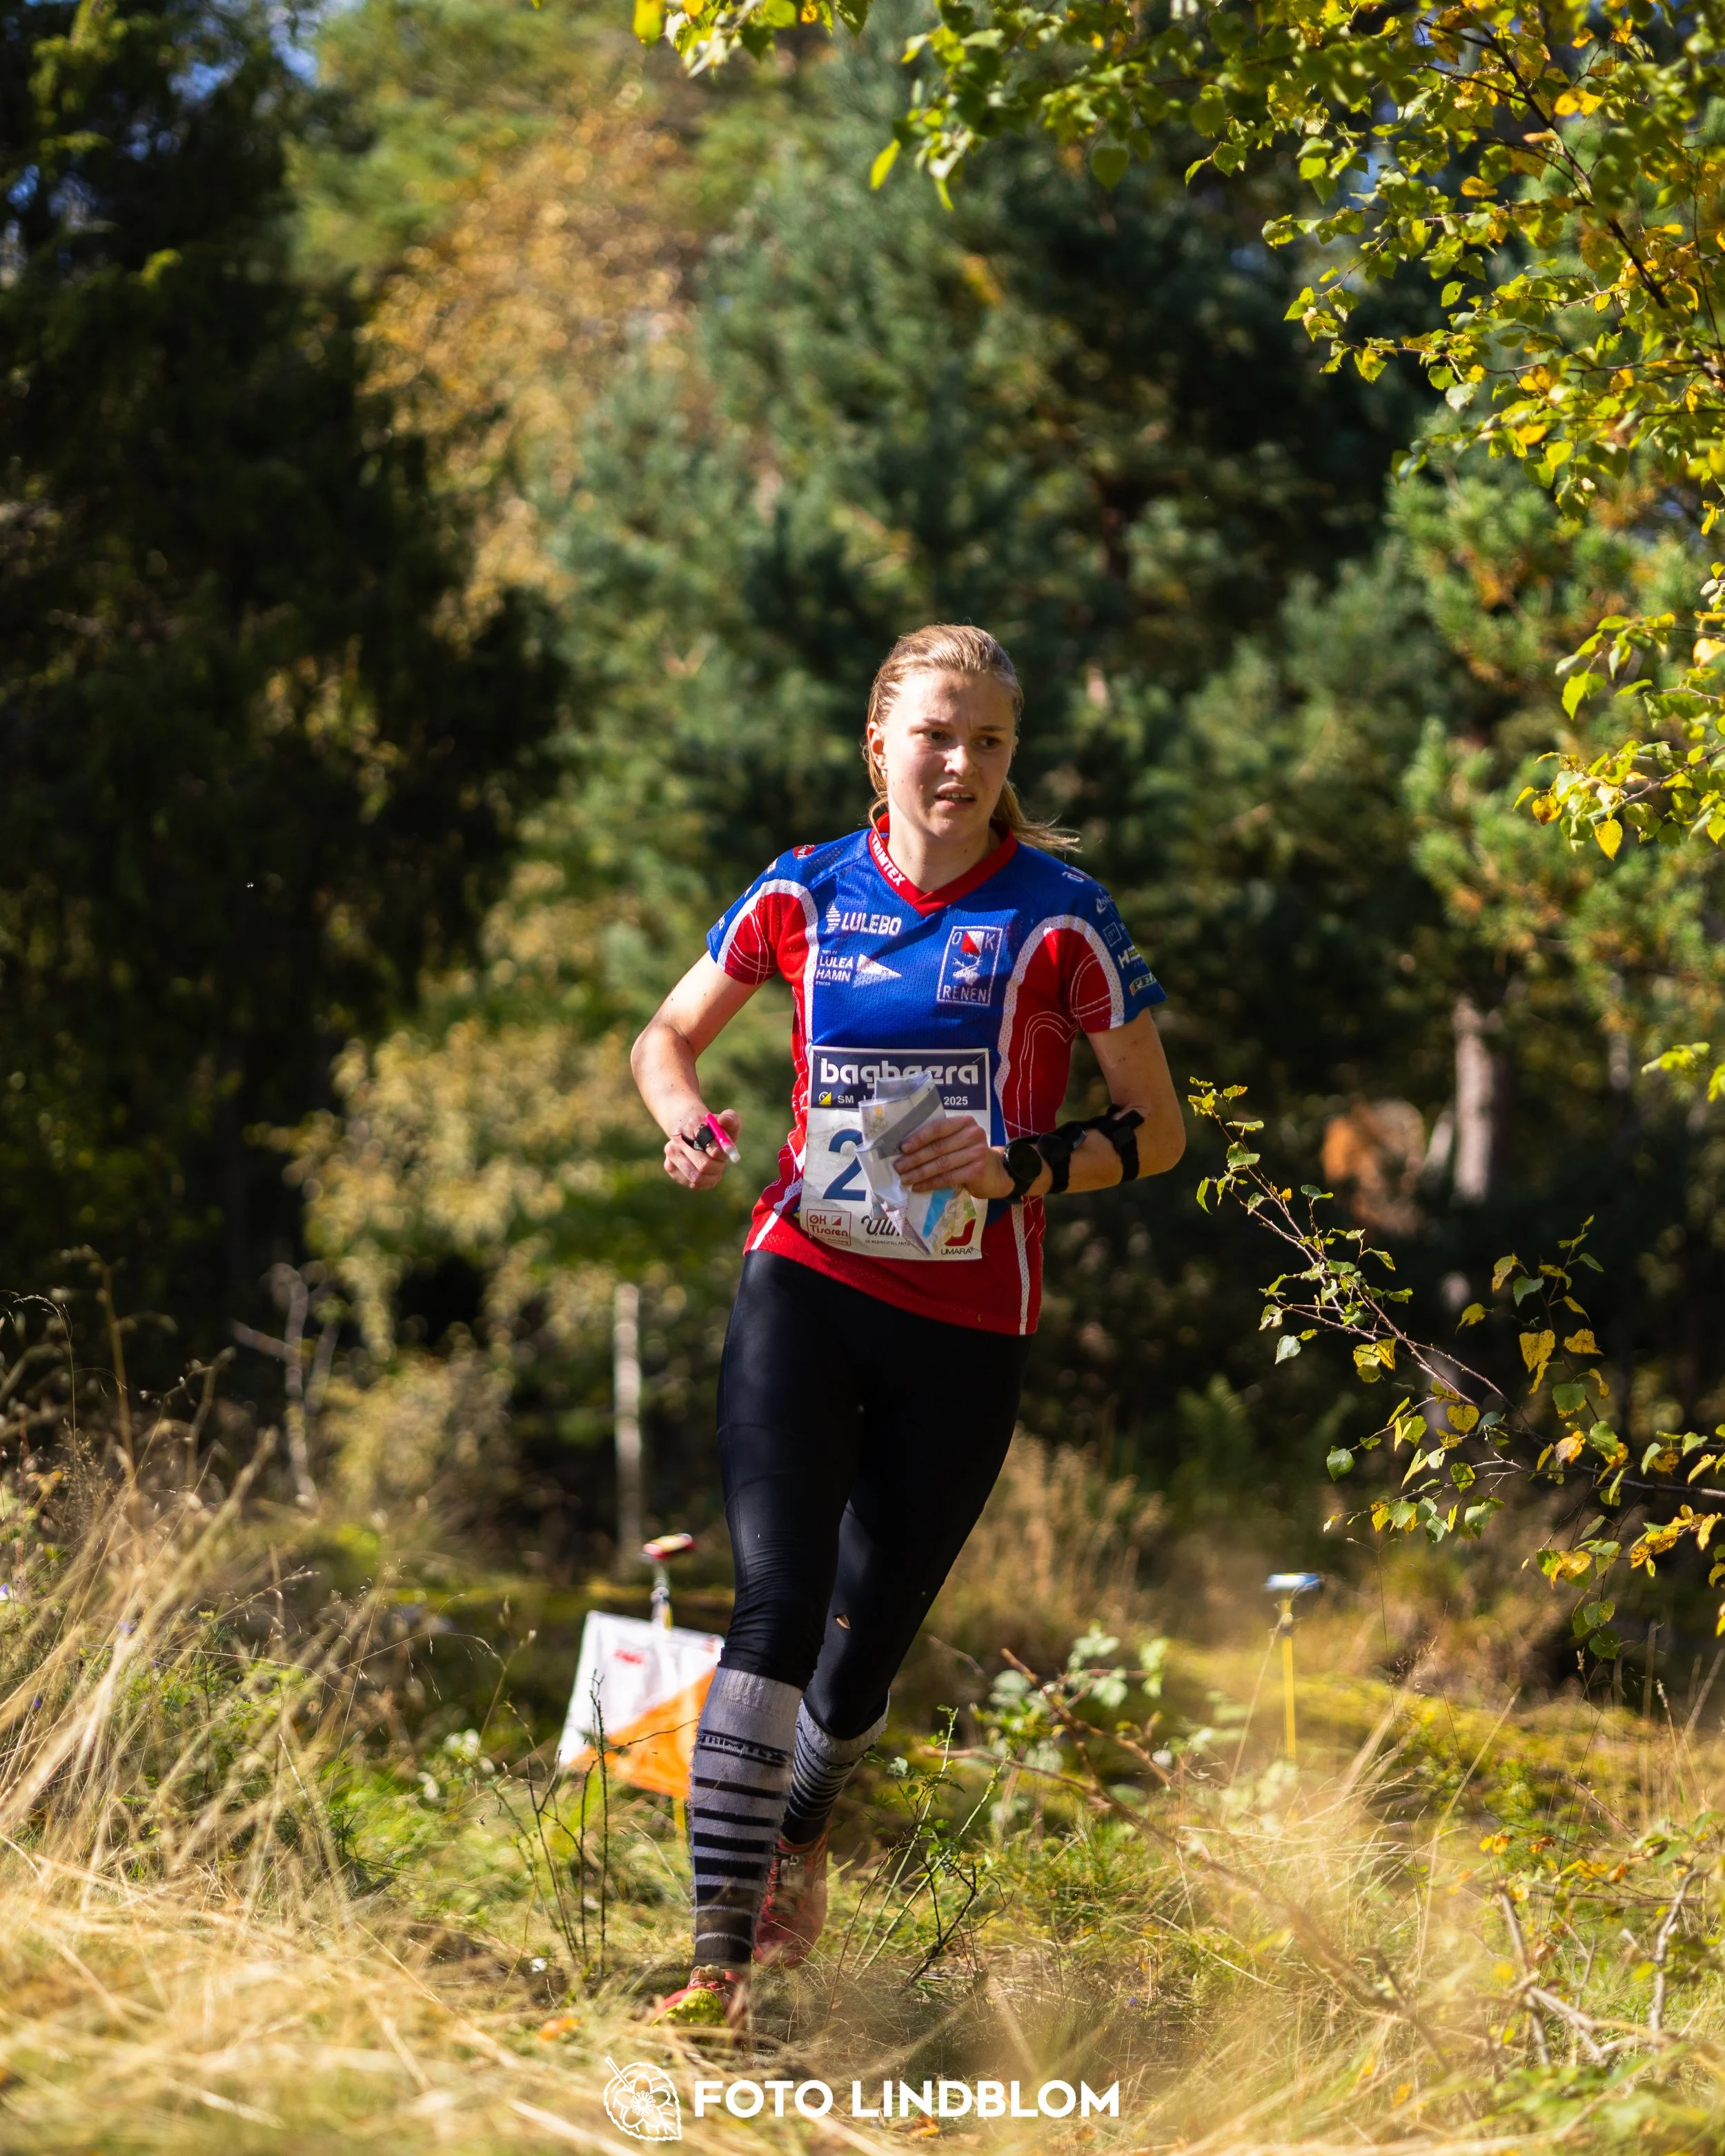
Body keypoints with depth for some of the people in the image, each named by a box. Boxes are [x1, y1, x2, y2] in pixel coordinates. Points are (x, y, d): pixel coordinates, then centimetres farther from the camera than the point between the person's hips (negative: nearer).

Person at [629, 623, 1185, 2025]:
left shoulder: (1058, 919, -5)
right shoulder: (805, 894, 2)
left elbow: (1160, 1131, -1)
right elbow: (669, 1035, 16)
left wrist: (1027, 1169, -18)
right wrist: (688, 1121, -7)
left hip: (966, 1329, 0)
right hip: (806, 1288, 0)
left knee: (874, 1625, 9)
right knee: (778, 1597, -15)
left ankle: (802, 1830, 43)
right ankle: (720, 1960, -15)